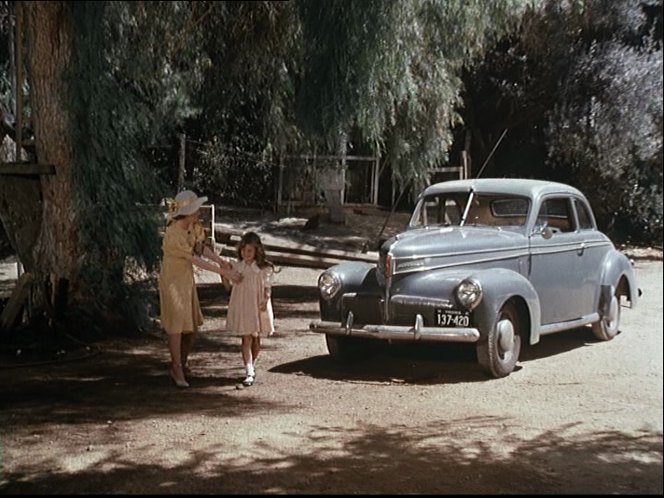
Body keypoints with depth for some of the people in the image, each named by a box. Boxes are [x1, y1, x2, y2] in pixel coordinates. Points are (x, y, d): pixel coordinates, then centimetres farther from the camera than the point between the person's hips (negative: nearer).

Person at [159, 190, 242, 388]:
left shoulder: (191, 227, -4)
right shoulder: (174, 235, -29)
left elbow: (200, 247, 4)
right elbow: (197, 260, -28)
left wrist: (220, 260, -13)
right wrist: (224, 273, -26)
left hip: (187, 279, 8)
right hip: (173, 280, -8)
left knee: (192, 327, 11)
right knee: (176, 326, 1)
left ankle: (180, 366, 27)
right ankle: (177, 371, 13)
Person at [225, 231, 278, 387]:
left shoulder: (264, 268, -6)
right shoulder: (236, 266, 2)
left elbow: (267, 287, -7)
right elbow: (230, 285, 12)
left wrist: (265, 300, -19)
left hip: (258, 307, -1)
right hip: (241, 307, 1)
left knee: (256, 339, 12)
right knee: (246, 340, -4)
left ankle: (252, 366, 33)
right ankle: (249, 374, -8)